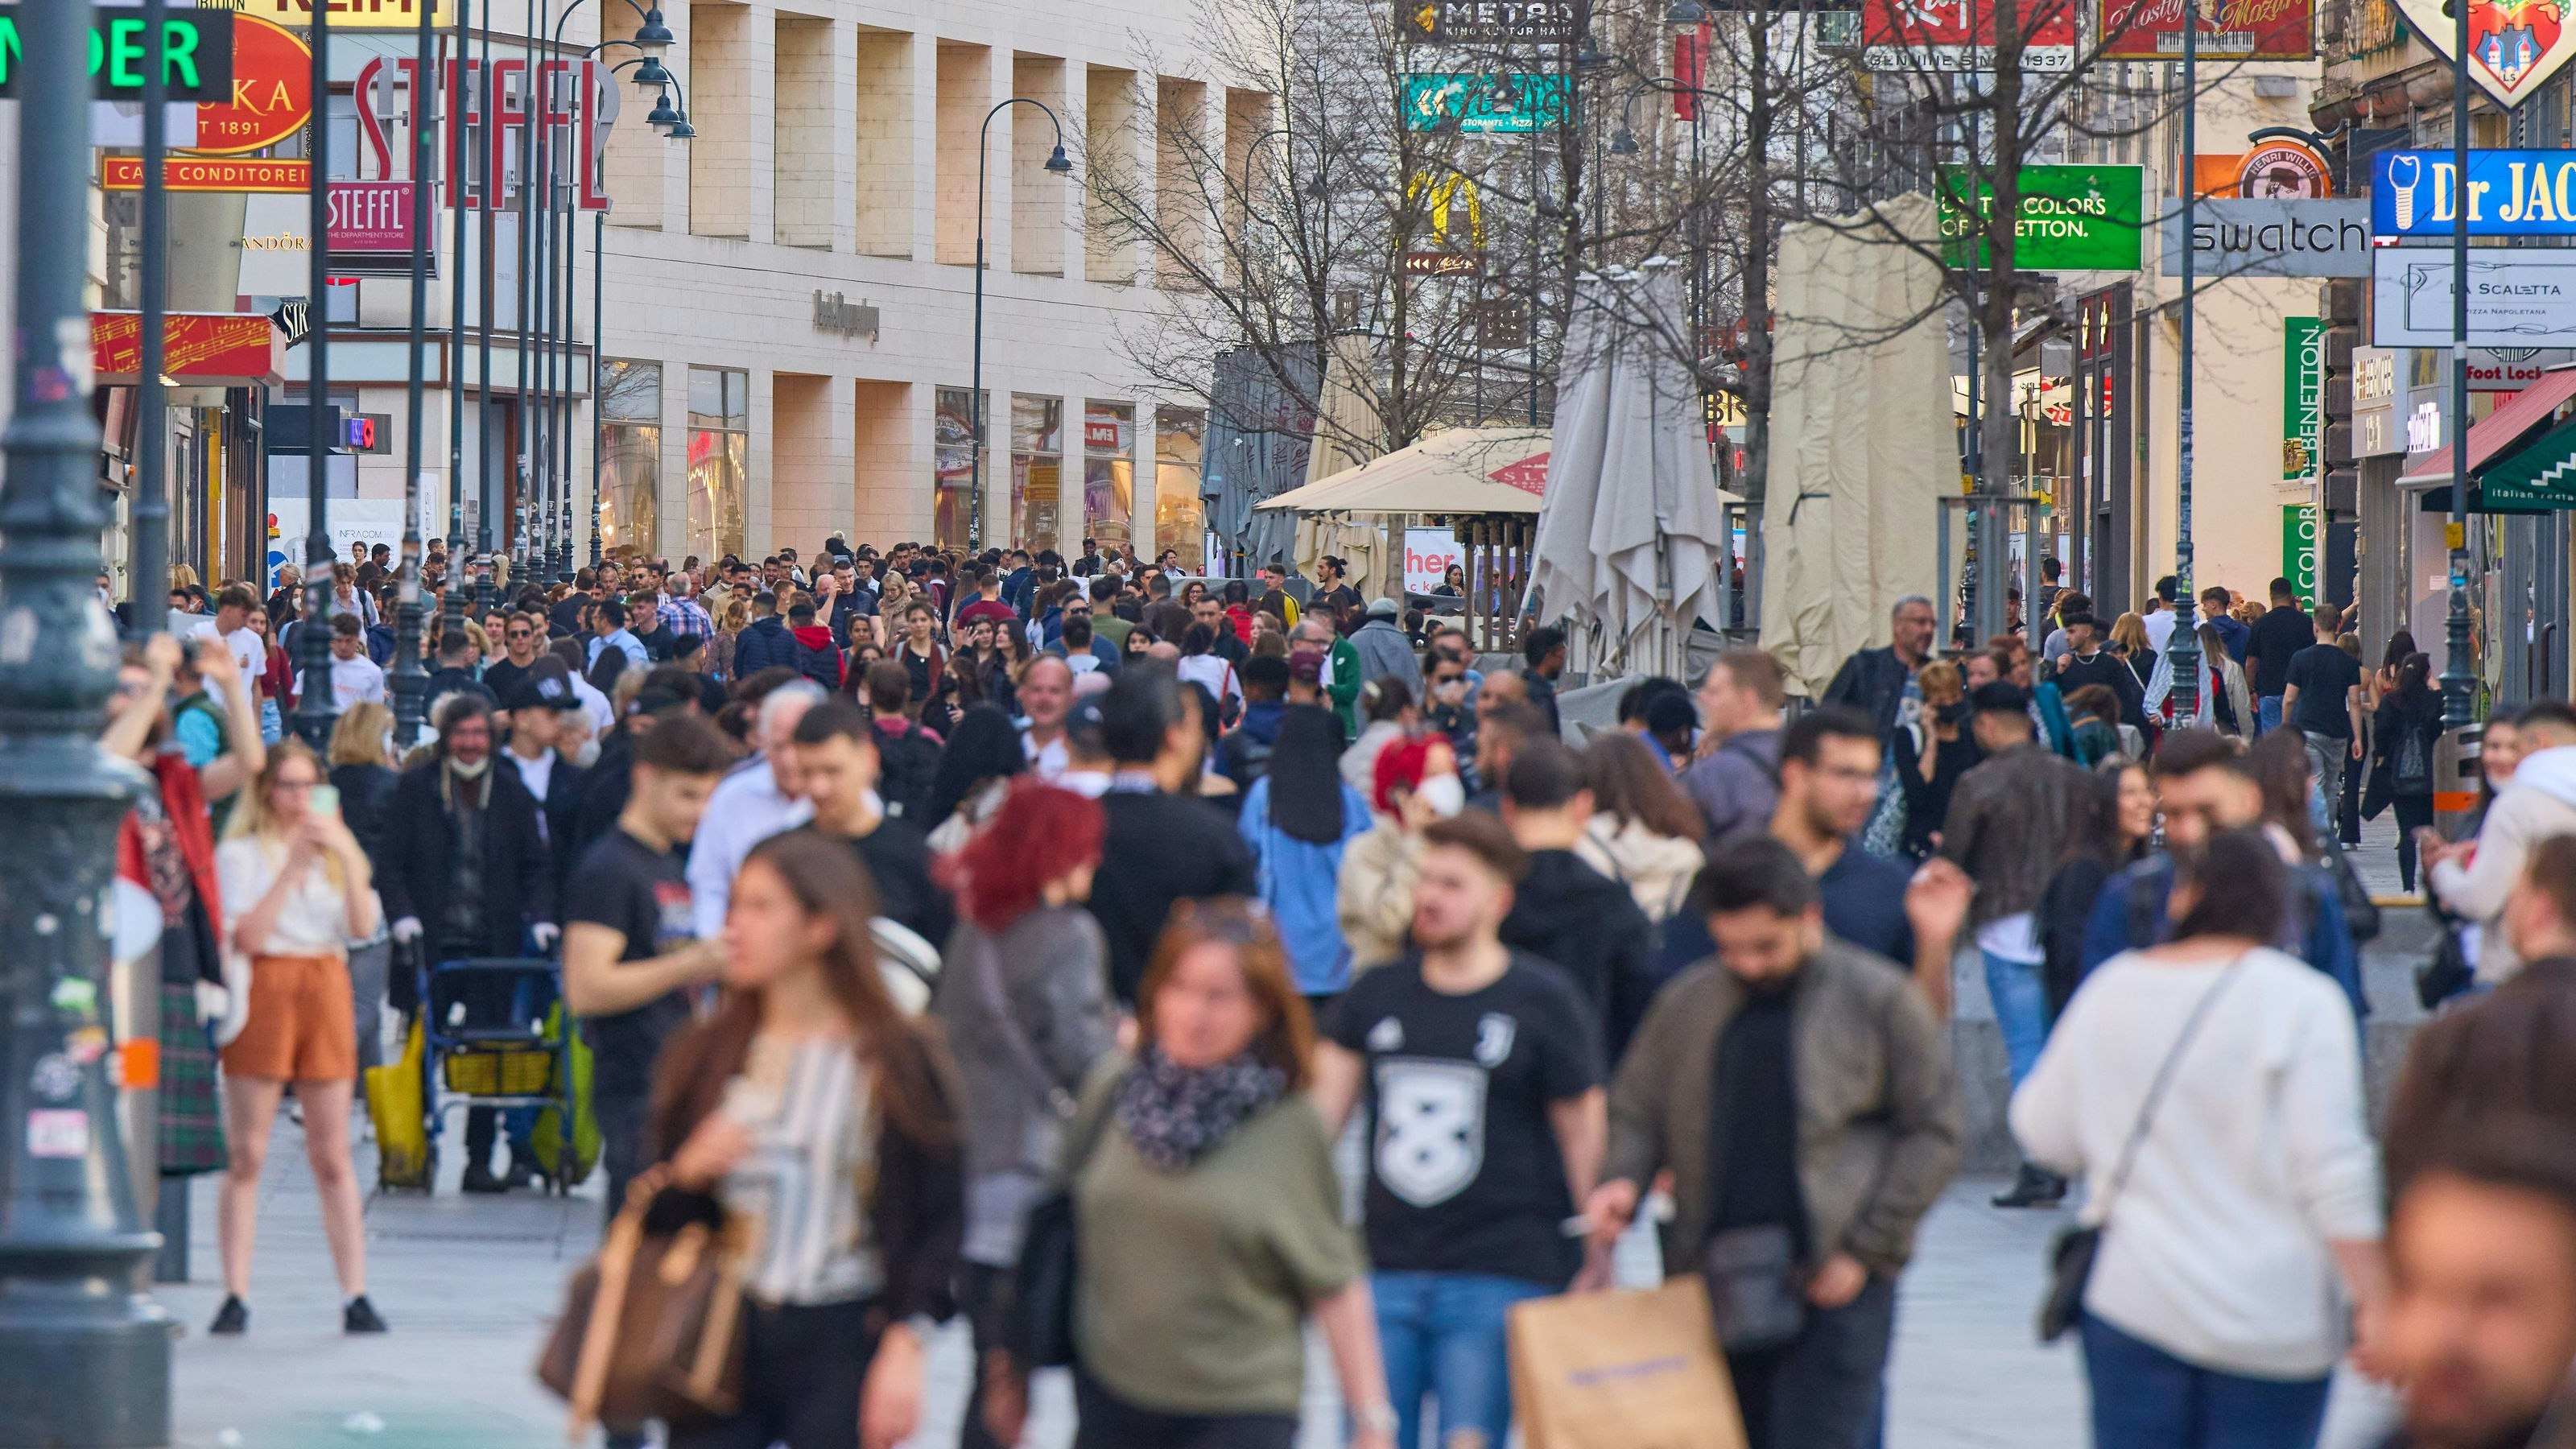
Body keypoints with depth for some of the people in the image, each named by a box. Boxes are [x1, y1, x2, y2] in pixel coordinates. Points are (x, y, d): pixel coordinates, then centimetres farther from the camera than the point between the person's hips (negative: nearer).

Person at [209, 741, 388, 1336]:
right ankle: (235, 1297, -4)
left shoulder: (336, 850, 16)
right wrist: (294, 868, -11)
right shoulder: (241, 853, 4)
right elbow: (246, 935, -10)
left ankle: (355, 1297, 0)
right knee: (247, 1153, -4)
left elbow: (364, 926, 1)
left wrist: (347, 856, -10)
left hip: (327, 990, 3)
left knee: (332, 1154, 2)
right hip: (264, 991, -3)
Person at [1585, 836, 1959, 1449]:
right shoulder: (1687, 1002, 10)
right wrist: (1623, 1180, -4)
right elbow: (1635, 1110, 19)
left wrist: (1863, 1253, -6)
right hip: (1715, 1284, 4)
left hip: (1836, 1286, -4)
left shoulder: (1880, 1000, -1)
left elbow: (1932, 1134, 0)